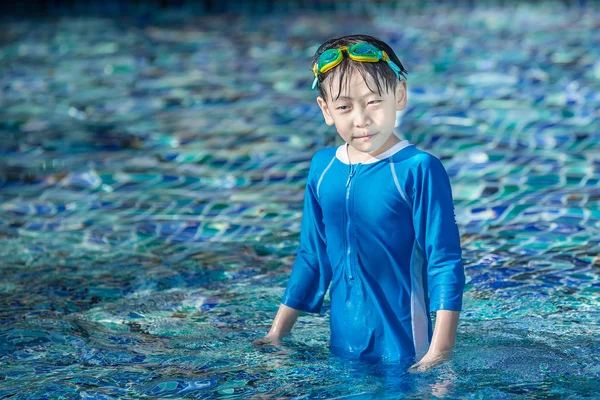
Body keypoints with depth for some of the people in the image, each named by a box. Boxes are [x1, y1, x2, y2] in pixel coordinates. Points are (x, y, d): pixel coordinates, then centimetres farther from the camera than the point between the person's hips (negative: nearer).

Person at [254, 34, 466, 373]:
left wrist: (440, 352, -19)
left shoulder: (418, 170, -13)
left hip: (404, 355, -5)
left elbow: (445, 264, -13)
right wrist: (277, 334, 17)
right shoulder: (322, 168, 5)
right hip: (342, 351, 5)